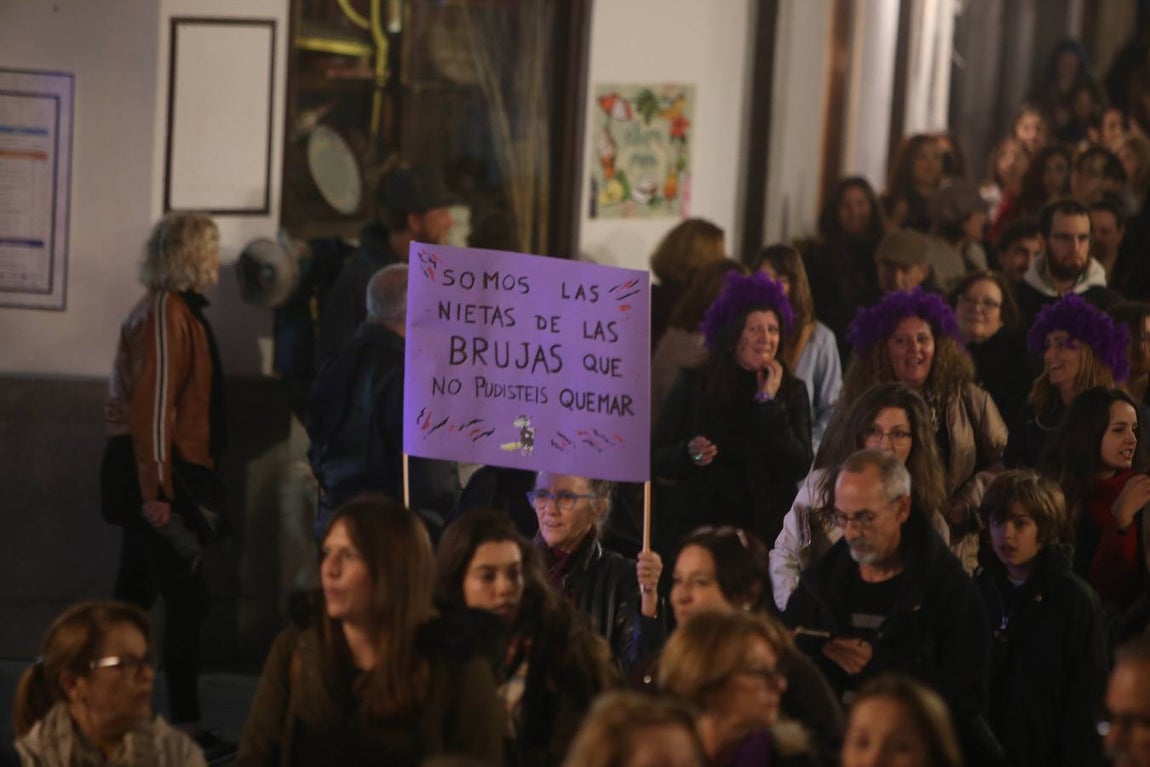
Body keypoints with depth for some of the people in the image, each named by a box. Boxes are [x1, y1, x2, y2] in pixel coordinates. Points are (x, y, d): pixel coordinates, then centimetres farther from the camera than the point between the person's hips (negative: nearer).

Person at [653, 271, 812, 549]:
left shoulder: (792, 391, 4)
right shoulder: (693, 385, 3)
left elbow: (799, 468, -7)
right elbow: (655, 458, 2)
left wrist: (770, 403, -11)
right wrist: (688, 454, -18)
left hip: (763, 527, 0)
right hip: (695, 525, 0)